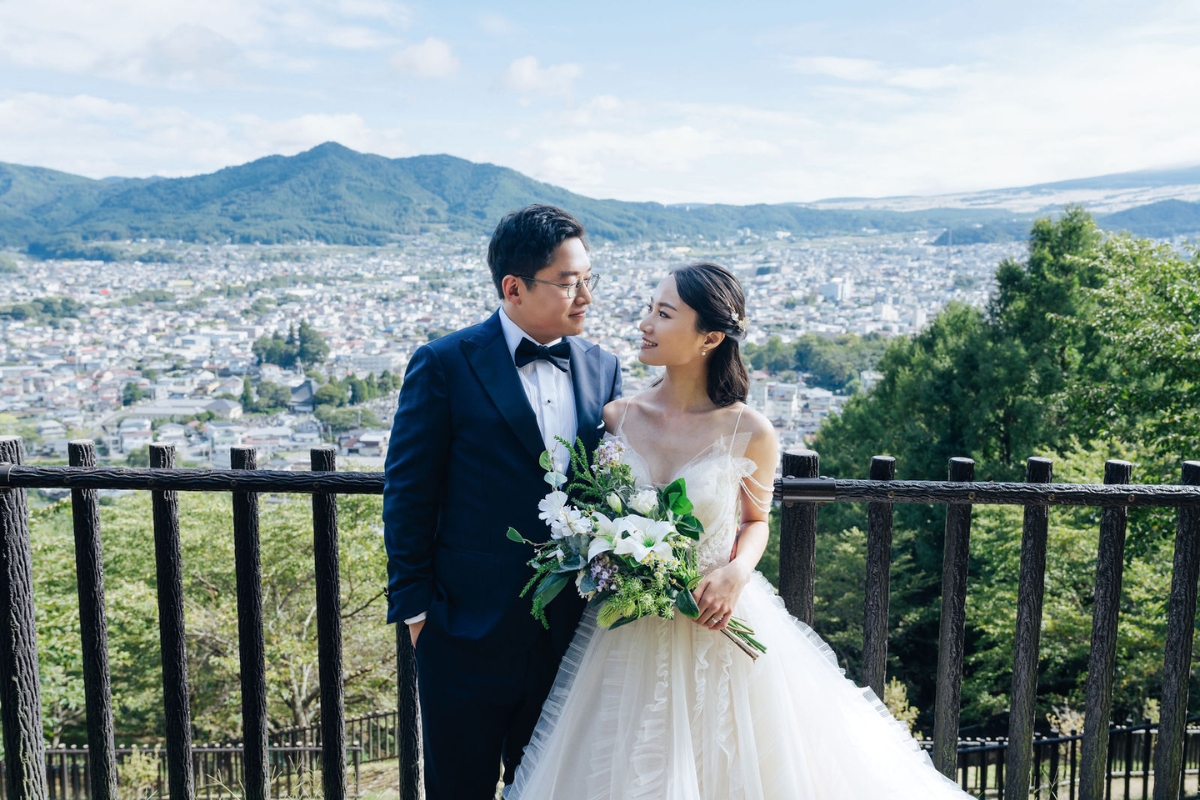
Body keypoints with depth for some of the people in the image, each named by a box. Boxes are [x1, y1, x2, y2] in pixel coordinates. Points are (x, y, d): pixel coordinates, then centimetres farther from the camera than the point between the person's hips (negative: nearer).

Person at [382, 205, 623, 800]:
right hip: (468, 631, -4)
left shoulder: (602, 369, 4)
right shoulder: (444, 365, -10)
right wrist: (415, 604, -7)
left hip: (570, 632, 4)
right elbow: (408, 494, -7)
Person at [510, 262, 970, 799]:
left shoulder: (749, 432, -11)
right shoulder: (617, 417, -6)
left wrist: (737, 573, -14)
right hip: (628, 632, 2)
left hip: (718, 627, -1)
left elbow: (755, 521, 5)